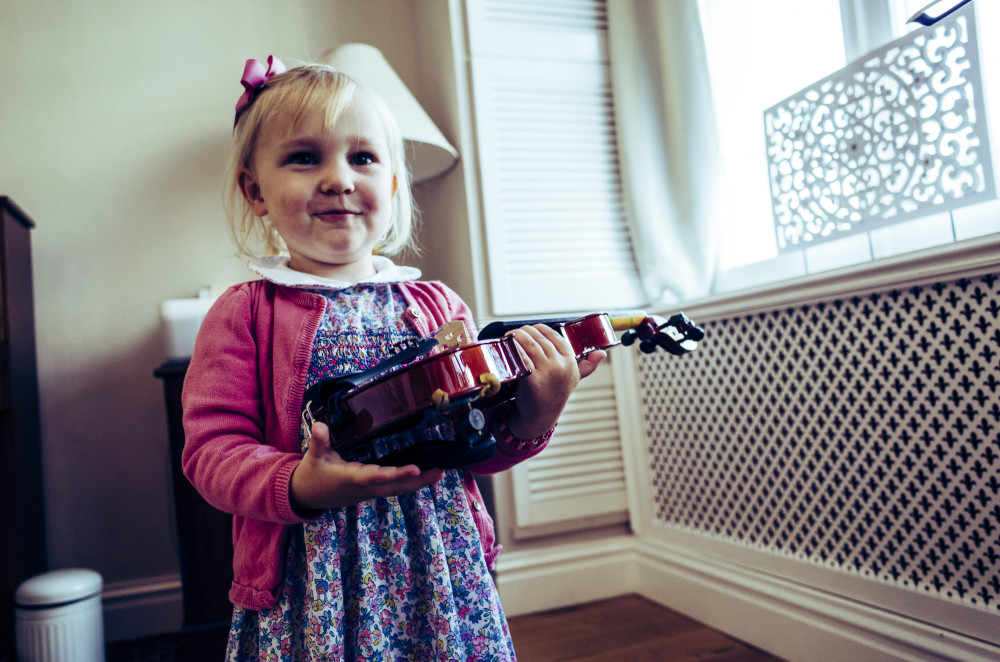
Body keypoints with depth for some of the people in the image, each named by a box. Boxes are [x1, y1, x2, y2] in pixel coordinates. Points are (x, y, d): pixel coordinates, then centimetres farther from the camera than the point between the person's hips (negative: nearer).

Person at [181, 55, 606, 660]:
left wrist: (529, 419, -14)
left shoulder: (437, 305, 3)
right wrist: (297, 486, -24)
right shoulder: (244, 315, -2)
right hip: (311, 583, -1)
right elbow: (213, 448, -7)